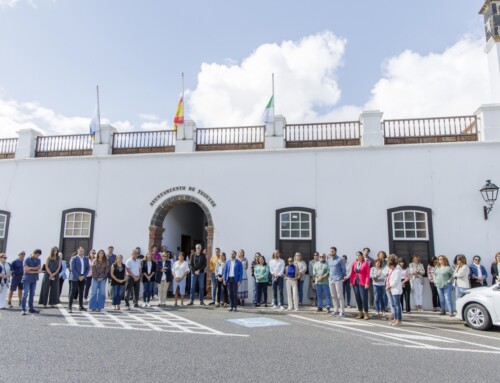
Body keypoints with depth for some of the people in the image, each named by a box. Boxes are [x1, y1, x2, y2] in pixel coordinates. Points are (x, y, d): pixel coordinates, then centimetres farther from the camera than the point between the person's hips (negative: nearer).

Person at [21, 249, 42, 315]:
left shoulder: (38, 260, 10)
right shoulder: (27, 260, -5)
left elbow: (39, 269, 1)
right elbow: (26, 269, -14)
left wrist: (30, 268, -9)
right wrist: (35, 270, -11)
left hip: (34, 279, 5)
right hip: (27, 279, -5)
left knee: (32, 294, 9)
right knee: (25, 294, -8)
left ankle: (31, 308, 15)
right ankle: (23, 309, -7)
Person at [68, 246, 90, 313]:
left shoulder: (86, 259, 10)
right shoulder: (74, 259, -4)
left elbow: (88, 268, 10)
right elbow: (72, 269, -10)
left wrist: (83, 276, -4)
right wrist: (78, 277, -14)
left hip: (82, 278, 5)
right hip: (74, 278, -5)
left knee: (81, 292, 9)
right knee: (72, 292, -5)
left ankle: (80, 306, 17)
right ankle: (70, 307, -2)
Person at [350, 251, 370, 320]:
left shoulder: (366, 263, -5)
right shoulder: (354, 263, 8)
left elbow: (367, 274, -7)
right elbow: (352, 273, 10)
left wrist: (367, 283, -13)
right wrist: (351, 282, 4)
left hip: (363, 283, -5)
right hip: (355, 283, 5)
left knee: (364, 298, -5)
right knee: (357, 298, 8)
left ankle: (366, 313, 7)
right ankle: (360, 313, 19)